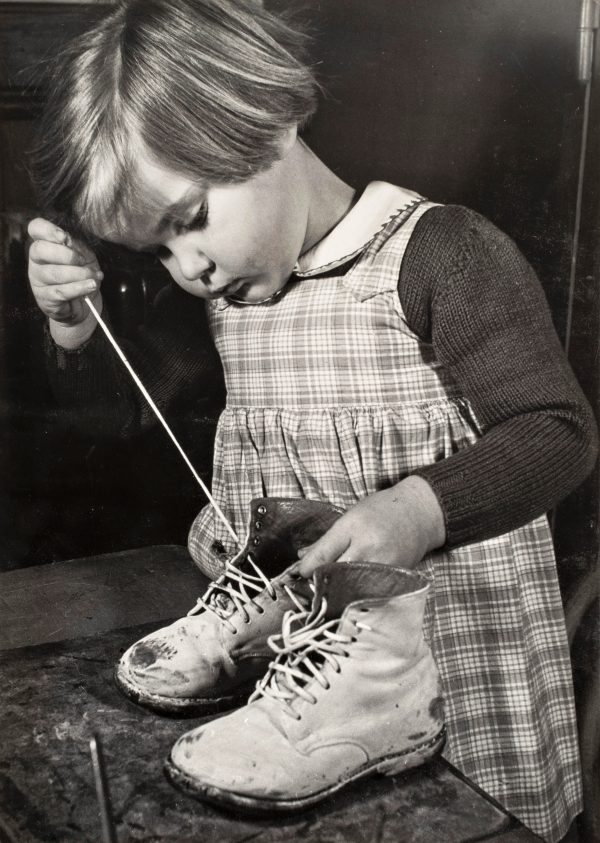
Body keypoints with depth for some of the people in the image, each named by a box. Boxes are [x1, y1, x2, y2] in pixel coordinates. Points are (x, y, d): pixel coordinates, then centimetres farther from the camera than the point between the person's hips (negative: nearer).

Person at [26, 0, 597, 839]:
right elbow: (126, 402, 15)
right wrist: (75, 328, -5)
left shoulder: (441, 253, -17)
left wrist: (424, 507, -33)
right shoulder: (213, 289, 4)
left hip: (460, 642, -5)